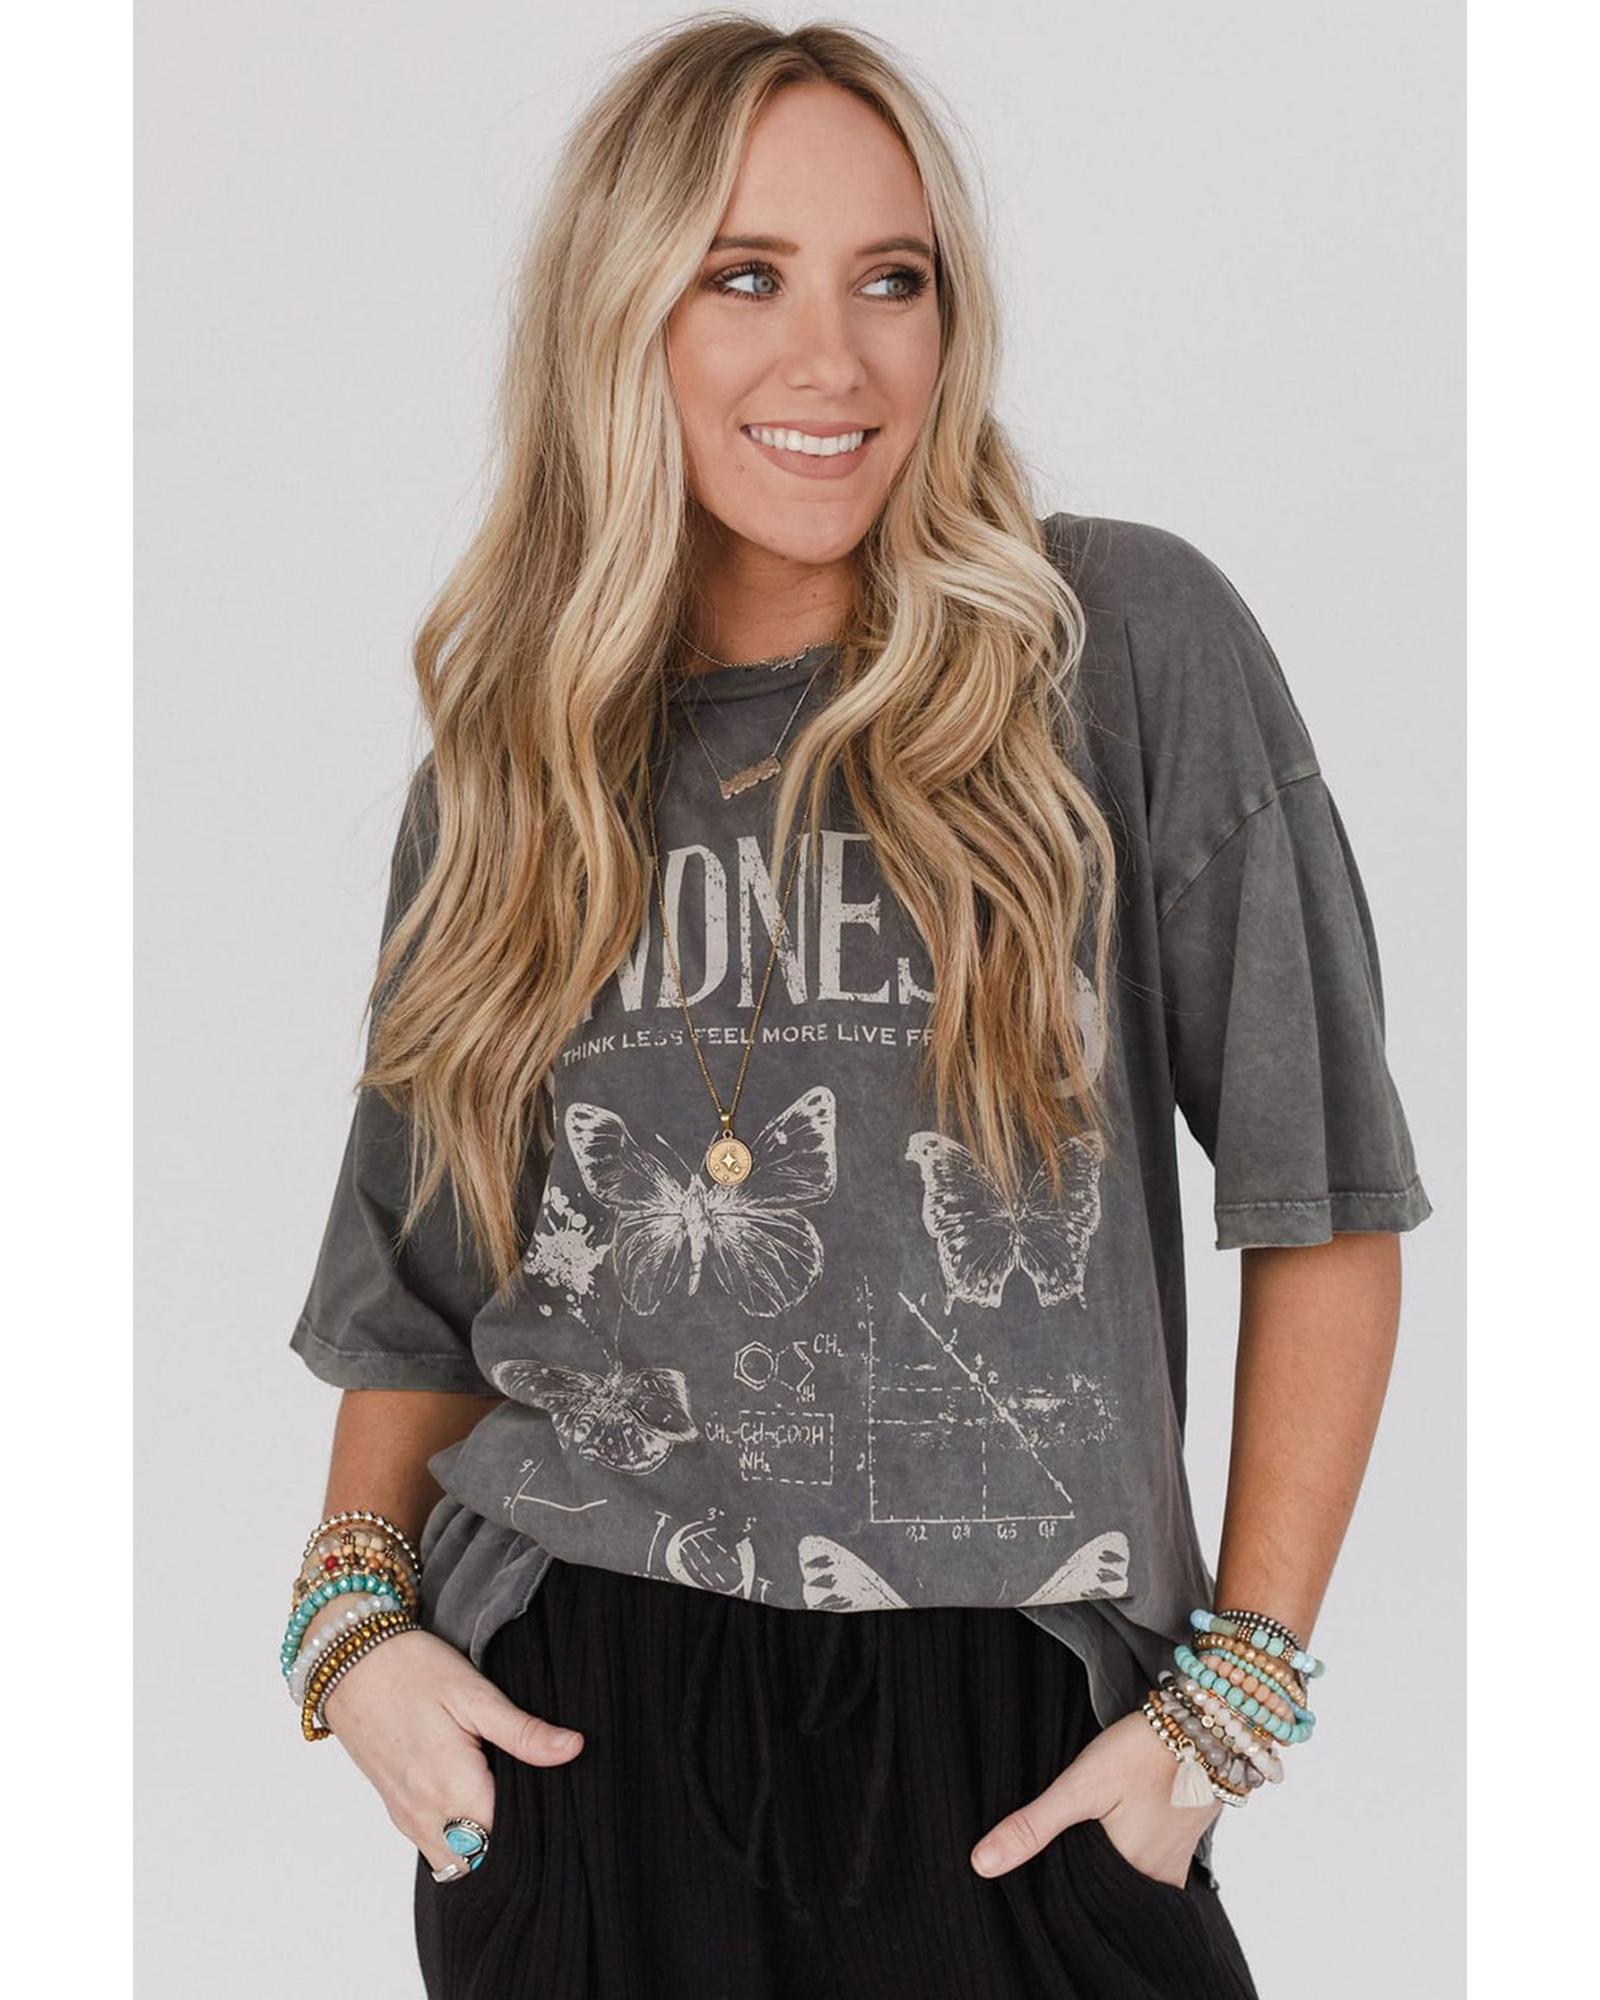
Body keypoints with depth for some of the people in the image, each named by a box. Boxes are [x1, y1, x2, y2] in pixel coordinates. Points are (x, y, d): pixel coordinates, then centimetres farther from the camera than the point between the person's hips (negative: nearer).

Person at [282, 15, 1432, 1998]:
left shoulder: (1132, 649, -5)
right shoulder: (509, 754, 6)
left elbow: (1320, 1200, -4)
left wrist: (1244, 1689, -7)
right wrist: (352, 1606, -2)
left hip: (1009, 1756, -2)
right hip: (568, 1737, 3)